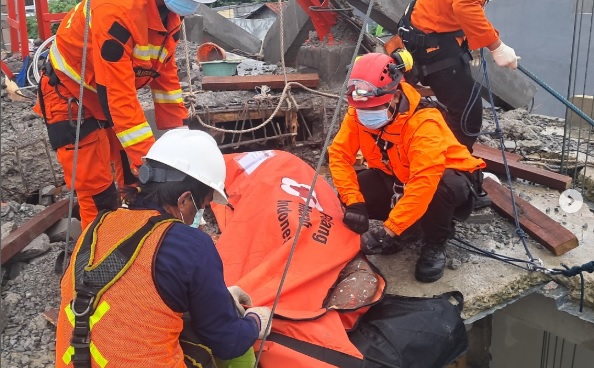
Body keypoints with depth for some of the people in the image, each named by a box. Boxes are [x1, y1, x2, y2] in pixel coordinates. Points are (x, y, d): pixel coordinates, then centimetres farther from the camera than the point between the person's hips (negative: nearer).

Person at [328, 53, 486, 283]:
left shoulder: (423, 123, -35)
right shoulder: (357, 114, -16)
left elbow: (424, 183, -43)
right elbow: (339, 154, -17)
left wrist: (390, 230, -45)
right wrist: (353, 202, -31)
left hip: (441, 177, -5)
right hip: (397, 179, 5)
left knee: (442, 187, -40)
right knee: (351, 189, -19)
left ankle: (436, 242, -9)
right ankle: (406, 219, 5)